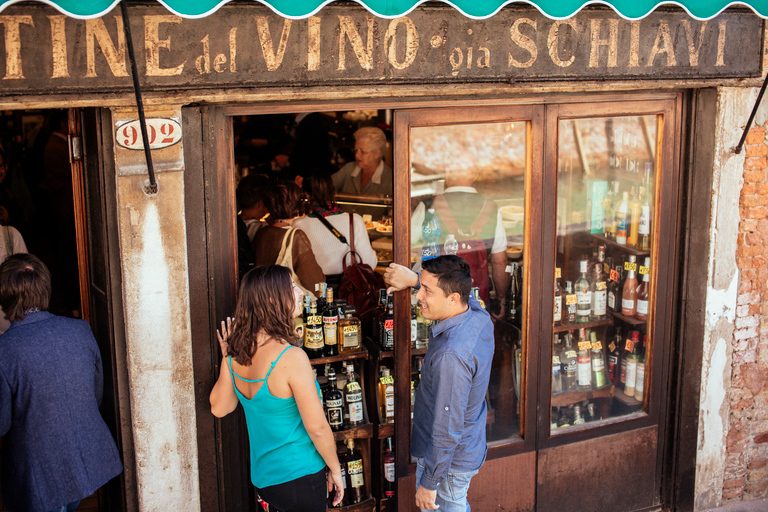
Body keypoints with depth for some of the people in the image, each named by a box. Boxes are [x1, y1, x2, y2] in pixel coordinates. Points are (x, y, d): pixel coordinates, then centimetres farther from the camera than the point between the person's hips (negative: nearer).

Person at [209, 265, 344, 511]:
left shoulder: (235, 356, -4)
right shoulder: (292, 357, -25)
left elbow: (219, 407, 11)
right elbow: (317, 427, -21)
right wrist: (335, 469, -5)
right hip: (299, 476, -7)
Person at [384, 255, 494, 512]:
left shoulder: (450, 356, -36)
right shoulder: (480, 317, -11)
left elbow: (447, 431, -30)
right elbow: (462, 291, 16)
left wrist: (428, 482, -20)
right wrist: (415, 279, 8)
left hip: (448, 461, -9)